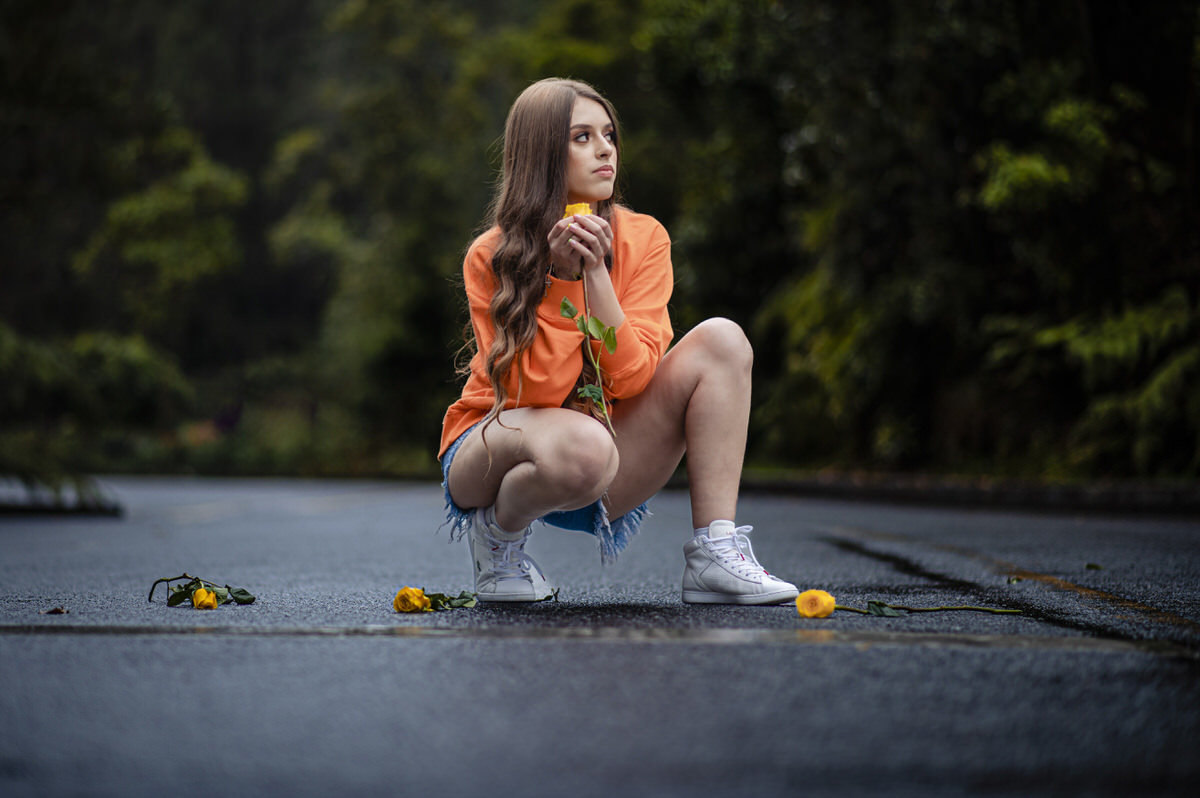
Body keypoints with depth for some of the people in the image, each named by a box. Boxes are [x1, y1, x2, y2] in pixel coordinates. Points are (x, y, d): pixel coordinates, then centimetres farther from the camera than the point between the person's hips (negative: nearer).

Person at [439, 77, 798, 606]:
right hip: (496, 449, -4)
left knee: (720, 339, -14)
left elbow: (631, 378, -14)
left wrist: (595, 271, -22)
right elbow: (536, 390, -19)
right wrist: (562, 278, -24)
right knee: (583, 446, -40)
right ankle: (496, 532, -4)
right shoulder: (491, 257, -12)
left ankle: (715, 555, -17)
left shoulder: (643, 240, -4)